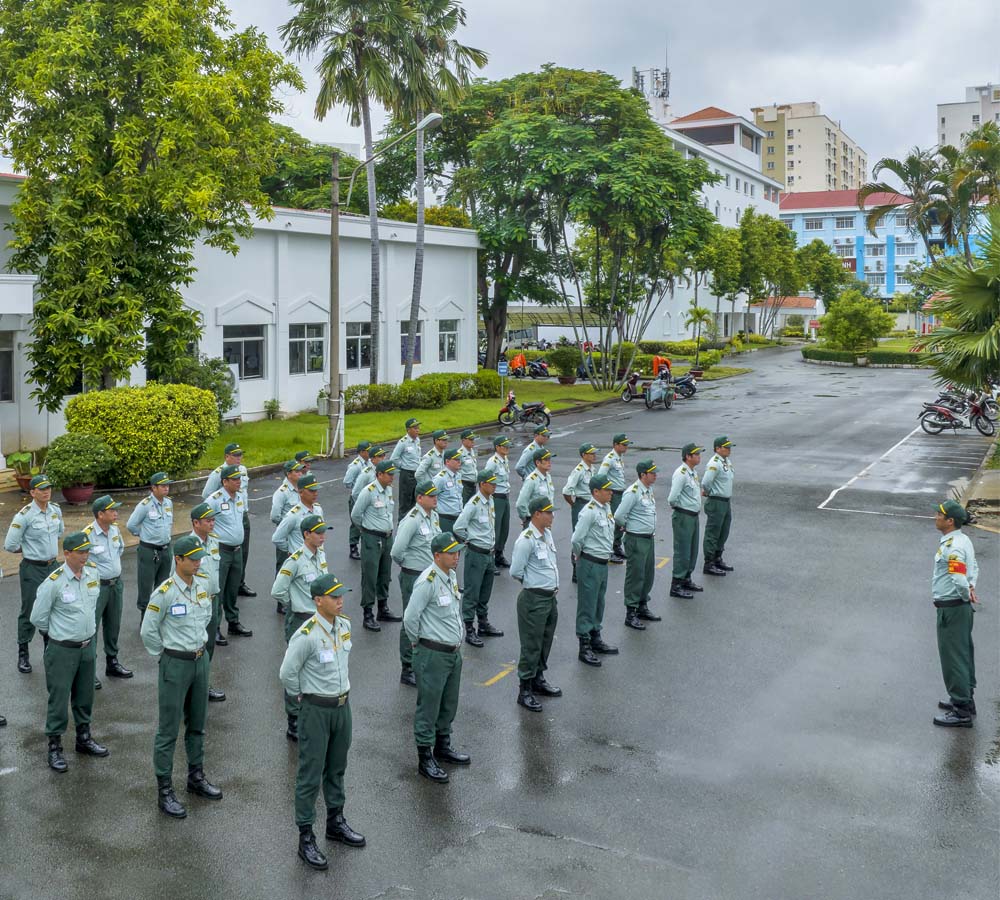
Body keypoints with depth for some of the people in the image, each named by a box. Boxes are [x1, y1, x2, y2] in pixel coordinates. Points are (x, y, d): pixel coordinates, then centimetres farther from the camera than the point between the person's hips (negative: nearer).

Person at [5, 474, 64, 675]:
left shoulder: (56, 510, 1)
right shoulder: (24, 515, -18)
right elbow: (10, 545, -15)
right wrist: (28, 548, 0)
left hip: (53, 566, 6)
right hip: (32, 569, -6)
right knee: (29, 611, 2)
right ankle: (23, 654, 15)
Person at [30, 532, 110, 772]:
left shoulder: (93, 573, -2)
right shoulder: (54, 582, -21)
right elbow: (38, 618, -10)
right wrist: (60, 632, 4)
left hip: (87, 646, 6)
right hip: (62, 650, -6)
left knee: (85, 696, 19)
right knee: (59, 698, 4)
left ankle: (83, 738, 36)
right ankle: (54, 747, 19)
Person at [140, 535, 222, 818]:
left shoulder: (204, 584, 0)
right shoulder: (164, 592, -20)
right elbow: (148, 632, -12)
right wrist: (165, 654, -2)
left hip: (200, 659, 7)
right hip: (176, 664, -7)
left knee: (197, 724, 19)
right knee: (169, 730, 3)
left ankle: (196, 777, 35)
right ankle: (164, 790, 13)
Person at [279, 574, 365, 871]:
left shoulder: (345, 625, -1)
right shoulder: (306, 635, -25)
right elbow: (287, 673, -17)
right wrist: (301, 695, -2)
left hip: (342, 705, 7)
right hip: (317, 710, -7)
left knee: (337, 768, 21)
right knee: (311, 774, 3)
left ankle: (336, 822, 38)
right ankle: (305, 838, 14)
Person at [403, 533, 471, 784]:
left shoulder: (451, 576, 7)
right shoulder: (428, 581, -21)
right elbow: (410, 618, -21)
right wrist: (418, 642, -7)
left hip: (453, 652, 9)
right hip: (433, 655, -9)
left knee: (449, 705, 21)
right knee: (428, 707, 3)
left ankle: (443, 747, 38)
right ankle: (425, 759, 14)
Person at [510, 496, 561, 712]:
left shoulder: (547, 534, 7)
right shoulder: (526, 540, -20)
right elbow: (515, 572, -17)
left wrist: (551, 583, 9)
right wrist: (532, 581, -2)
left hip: (551, 597, 9)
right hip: (534, 599, -8)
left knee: (545, 642, 20)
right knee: (531, 645, 0)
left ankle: (538, 680, 37)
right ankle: (525, 690, 11)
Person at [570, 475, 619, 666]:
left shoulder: (607, 507, 8)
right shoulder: (589, 512, -20)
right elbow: (577, 539, -21)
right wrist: (580, 556, -5)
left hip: (603, 563, 9)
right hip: (590, 564, -9)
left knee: (599, 603, 20)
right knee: (587, 606, -1)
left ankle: (596, 639, 34)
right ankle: (584, 647, 6)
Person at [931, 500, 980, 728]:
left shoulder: (952, 548, -24)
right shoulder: (963, 540, 8)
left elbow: (959, 580, -32)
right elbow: (974, 568, 20)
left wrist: (966, 596, -14)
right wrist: (971, 588, 7)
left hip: (952, 608, -10)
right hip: (962, 607, 10)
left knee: (953, 659, -3)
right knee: (964, 655, 20)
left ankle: (961, 712, 4)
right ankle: (965, 700, 34)